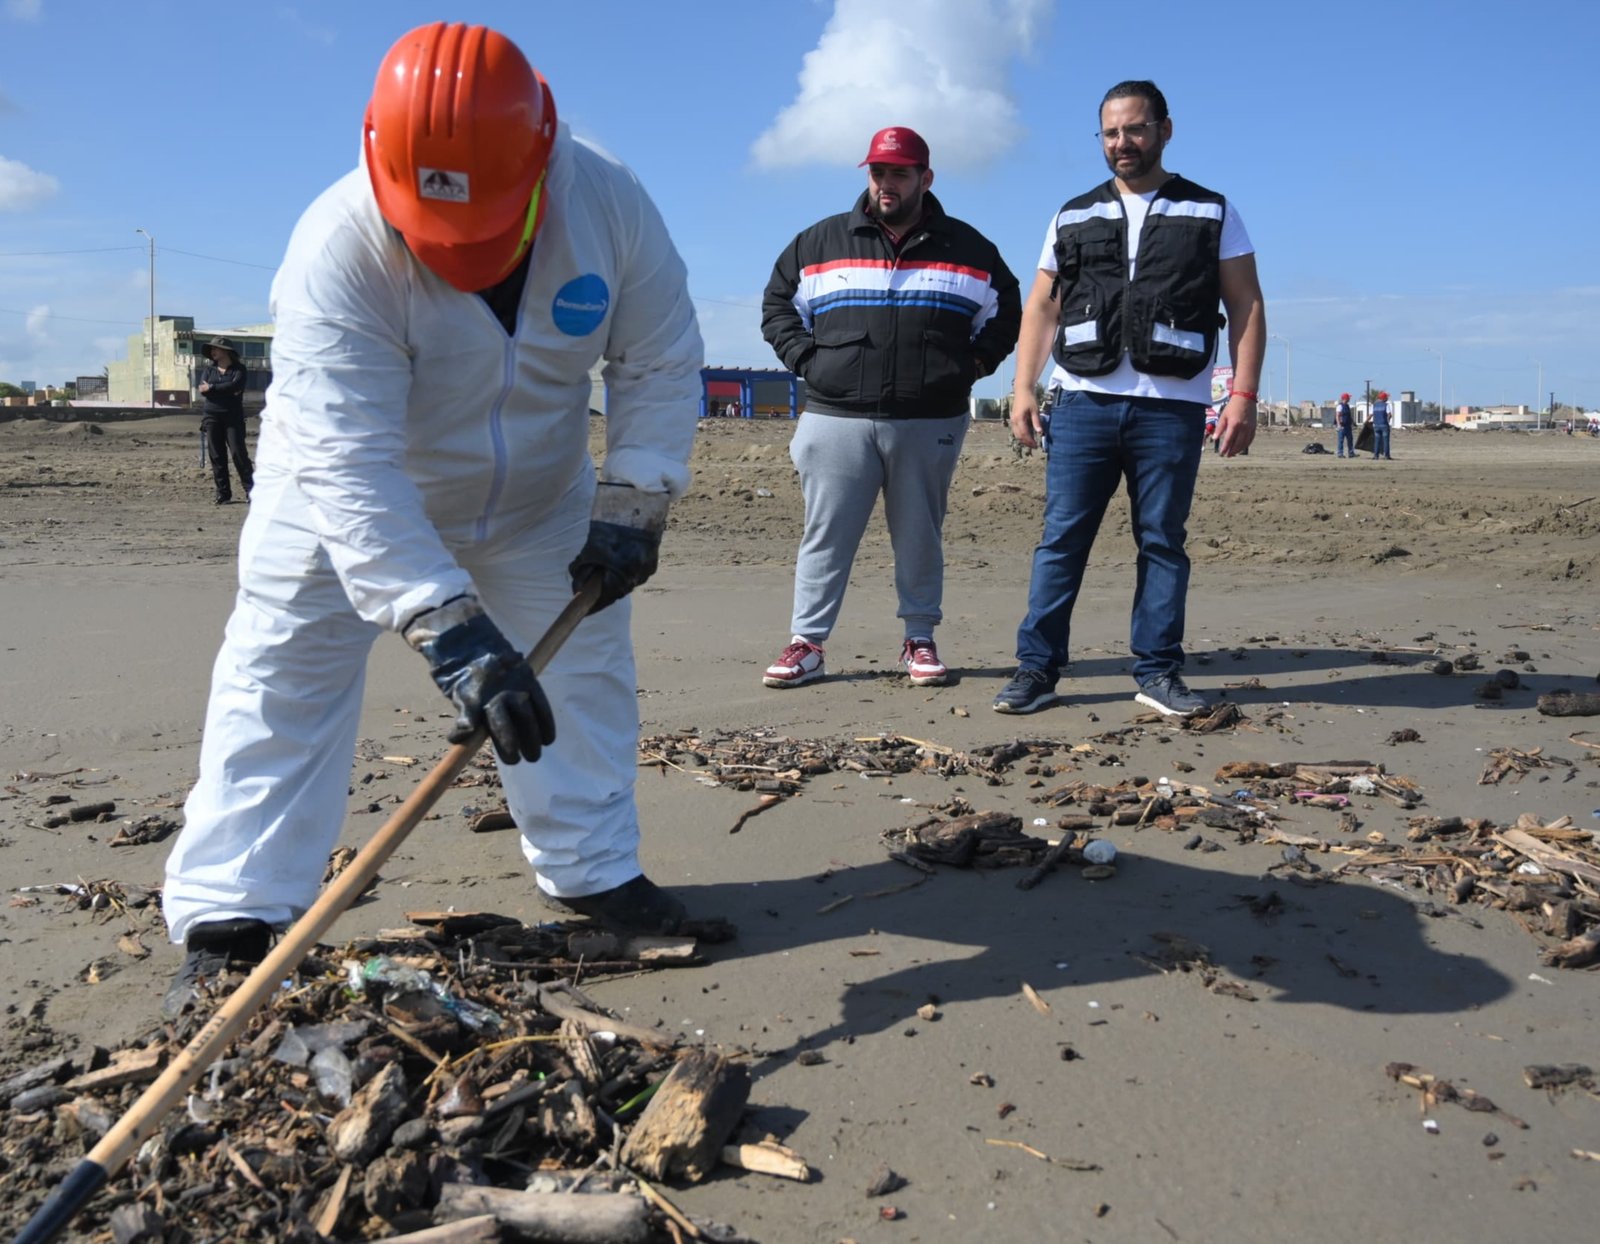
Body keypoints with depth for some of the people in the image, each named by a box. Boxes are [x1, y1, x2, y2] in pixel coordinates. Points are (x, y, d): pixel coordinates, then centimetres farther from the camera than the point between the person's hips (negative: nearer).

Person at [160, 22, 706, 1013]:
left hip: (535, 494, 4)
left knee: (586, 663, 5)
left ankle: (594, 872, 21)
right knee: (286, 679, -8)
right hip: (346, 489, -3)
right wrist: (453, 634, -49)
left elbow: (662, 364, -13)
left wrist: (632, 506, -25)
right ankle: (231, 919, 0)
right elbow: (349, 468, -42)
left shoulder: (609, 204, -25)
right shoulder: (336, 250, -37)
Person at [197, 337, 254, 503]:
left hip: (233, 417, -3)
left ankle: (250, 490, -7)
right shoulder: (209, 370, 15)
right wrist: (227, 390, -11)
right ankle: (223, 494, 4)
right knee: (216, 456, 0)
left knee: (238, 452, -11)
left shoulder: (238, 369, 4)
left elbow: (236, 385, -16)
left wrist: (212, 387, -11)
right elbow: (203, 390, -3)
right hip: (212, 417, 4)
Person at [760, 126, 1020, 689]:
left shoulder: (967, 247, 10)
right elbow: (778, 304, 16)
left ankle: (919, 641, 18)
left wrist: (971, 365, 5)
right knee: (825, 536, 1)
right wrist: (806, 359, 2)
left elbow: (1005, 313, 18)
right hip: (836, 418, 0)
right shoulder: (821, 241, 10)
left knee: (920, 538, 7)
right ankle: (805, 643, 8)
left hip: (930, 424, 0)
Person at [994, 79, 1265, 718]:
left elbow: (1246, 307, 6)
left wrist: (1243, 394, -5)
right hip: (1084, 402, 1)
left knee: (1163, 541, 3)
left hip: (1172, 408, -1)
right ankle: (1036, 668, 1)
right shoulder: (1073, 217, 17)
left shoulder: (1212, 214, 11)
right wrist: (1023, 389, 3)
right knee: (1061, 539, -2)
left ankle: (1158, 672, 10)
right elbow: (1041, 308, 14)